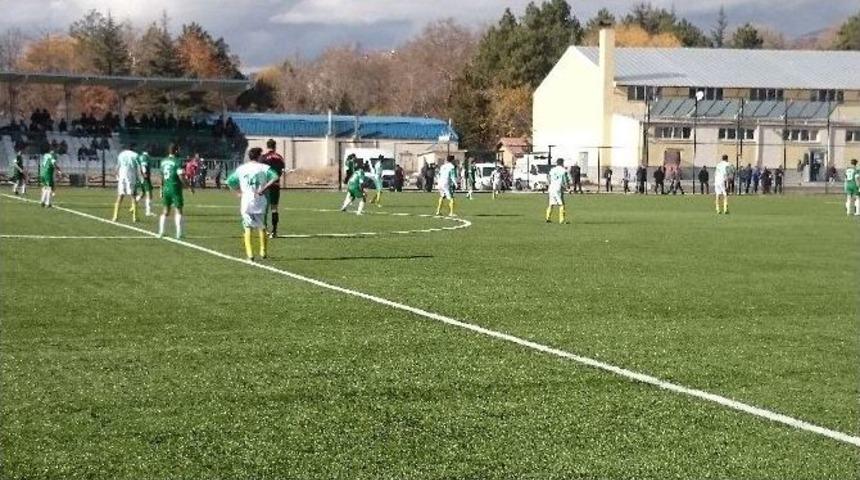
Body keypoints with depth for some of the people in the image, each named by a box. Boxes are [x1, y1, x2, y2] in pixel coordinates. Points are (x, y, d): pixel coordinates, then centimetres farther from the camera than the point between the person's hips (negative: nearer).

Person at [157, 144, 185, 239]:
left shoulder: (163, 161, 8)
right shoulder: (177, 162, -11)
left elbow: (161, 177, 13)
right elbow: (181, 177, -17)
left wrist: (161, 190, 21)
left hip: (166, 188, 6)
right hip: (175, 188, -6)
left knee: (165, 211, 14)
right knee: (178, 210, 1)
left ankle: (161, 232, 11)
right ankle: (178, 233, -4)